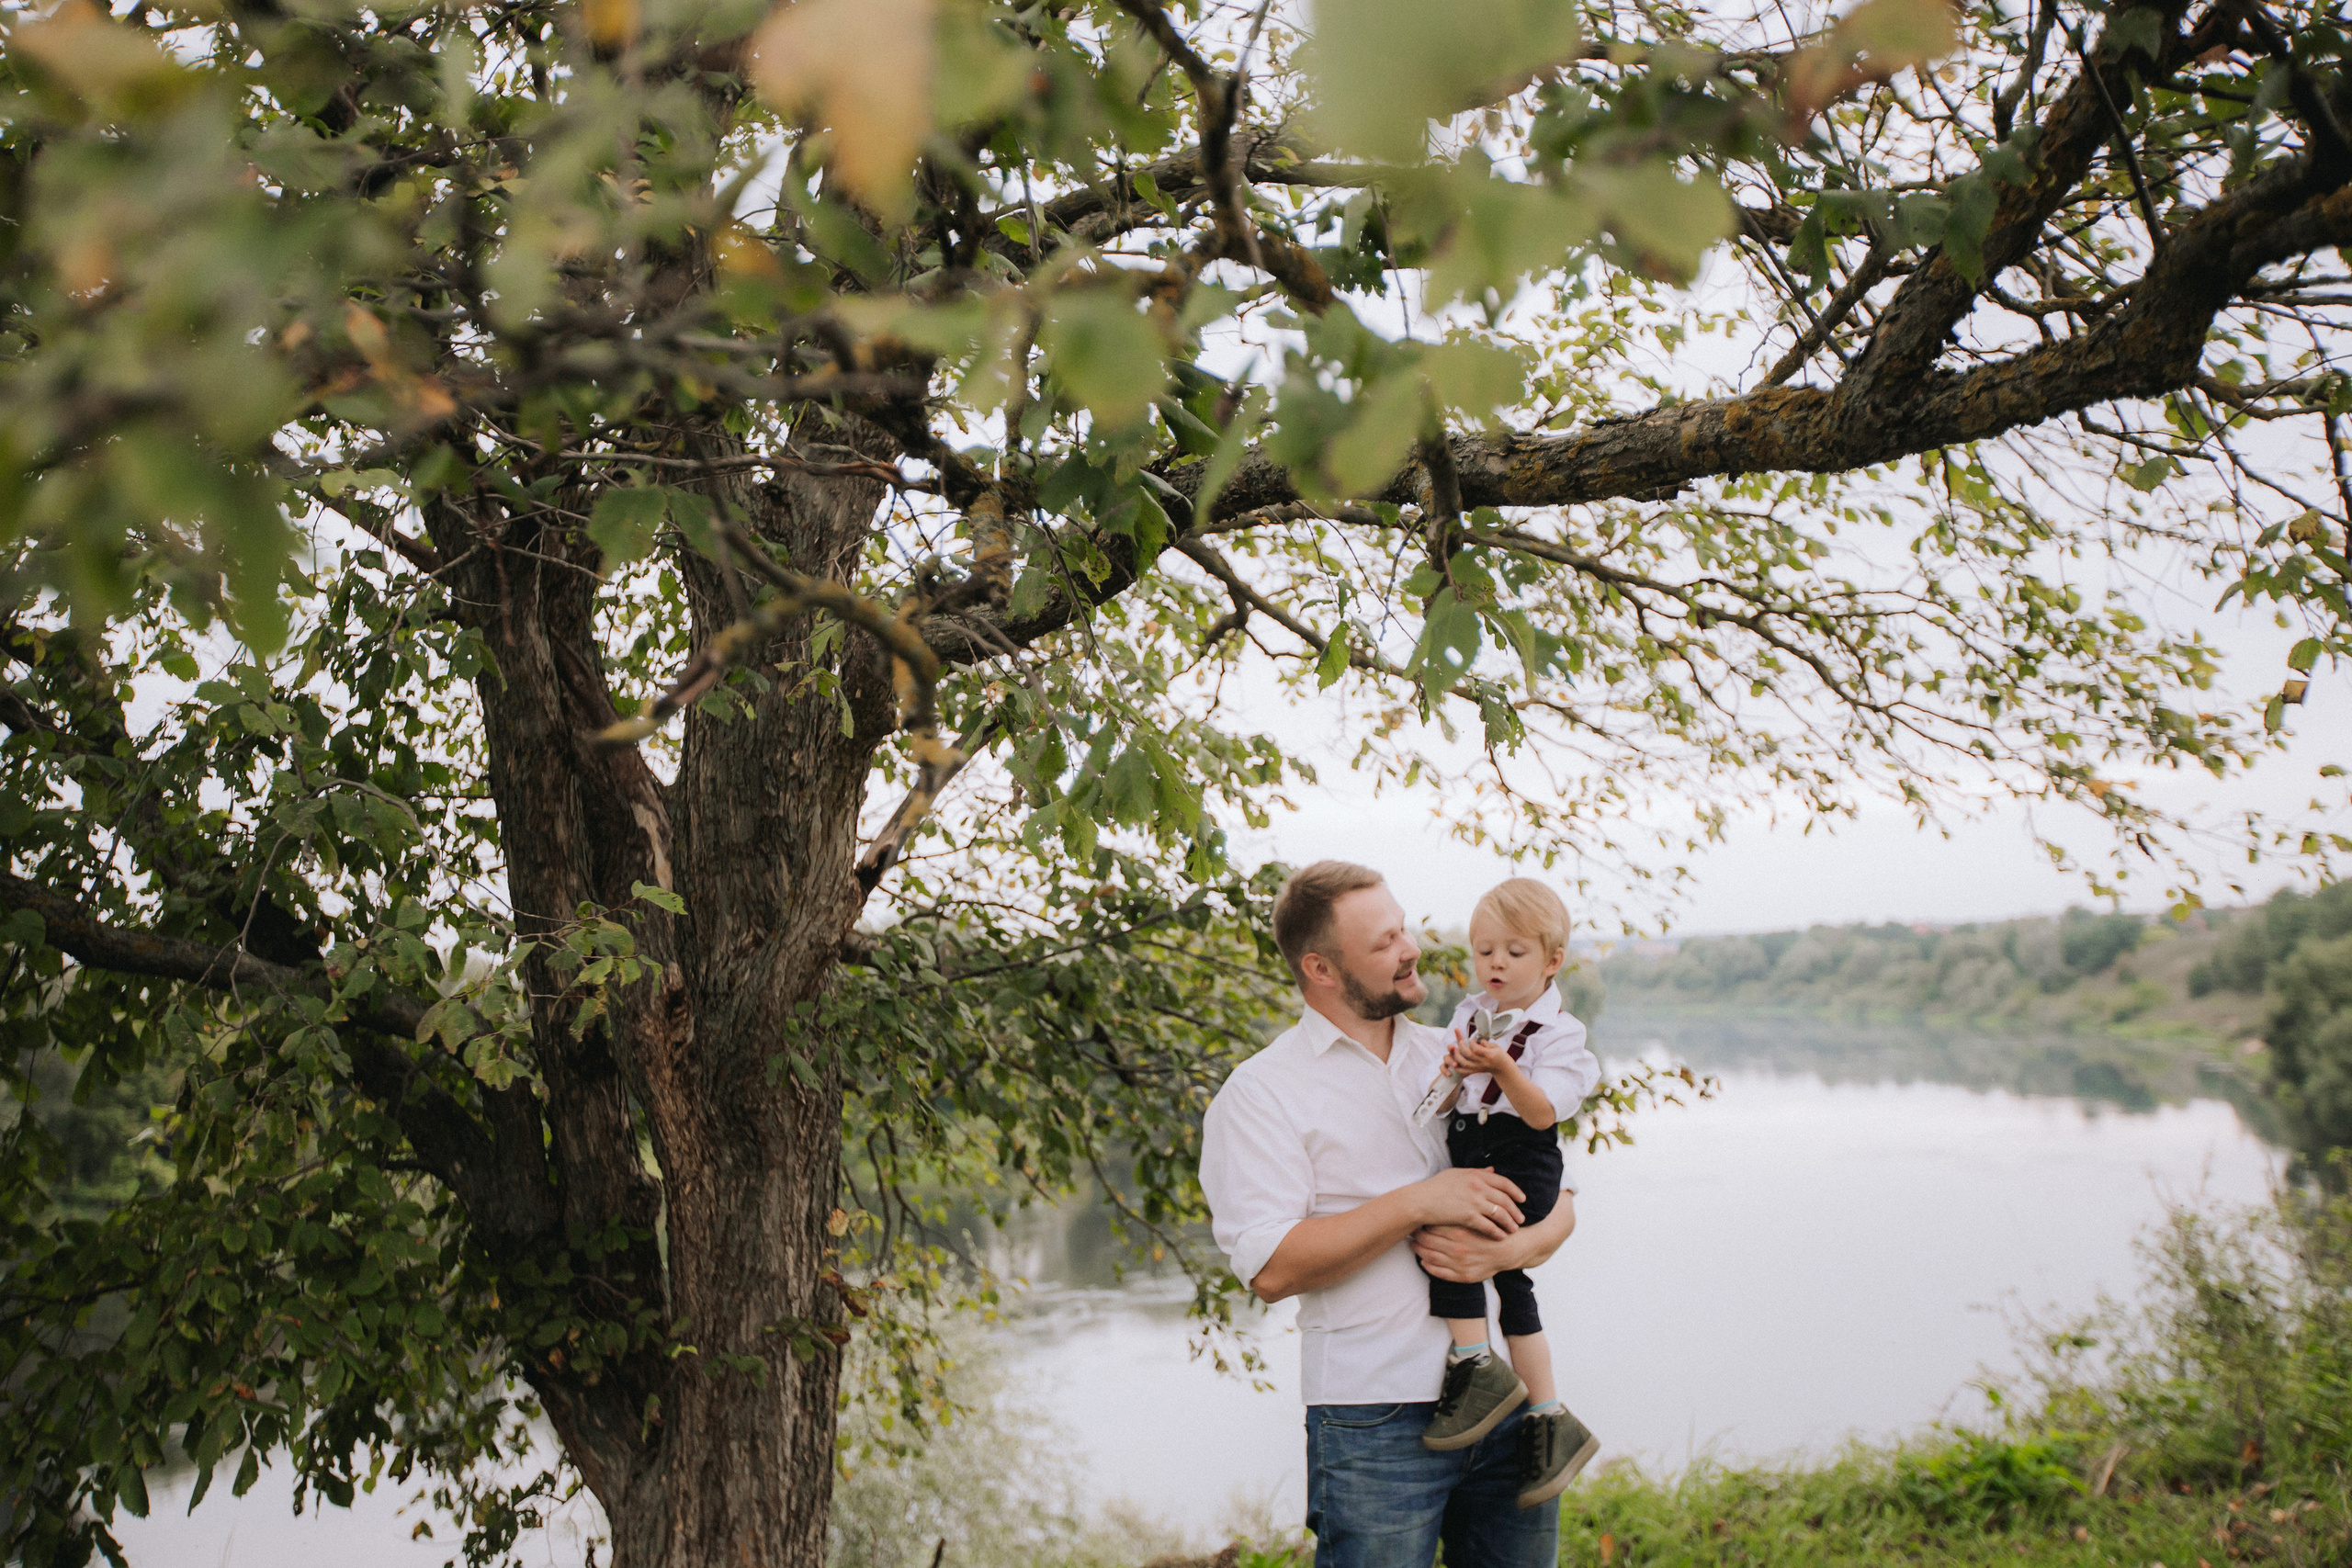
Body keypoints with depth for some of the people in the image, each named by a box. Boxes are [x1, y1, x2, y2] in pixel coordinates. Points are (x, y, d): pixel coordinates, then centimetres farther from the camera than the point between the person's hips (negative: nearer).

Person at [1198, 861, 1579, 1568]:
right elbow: (1272, 1268, -15)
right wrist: (1418, 1202, -18)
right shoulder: (1260, 1092, -4)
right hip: (1377, 1423, -5)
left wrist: (1507, 1249, -9)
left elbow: (1557, 1202, 13)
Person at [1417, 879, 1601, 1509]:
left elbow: (1542, 1113, -17)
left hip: (1521, 1162, -7)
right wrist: (1453, 1075, -12)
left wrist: (1502, 1069, -32)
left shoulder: (1558, 1032, -5)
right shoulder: (1468, 1014, 12)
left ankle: (1478, 1366, -15)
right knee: (1511, 1286, 9)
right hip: (1470, 1152, 7)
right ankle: (1550, 1421, 19)